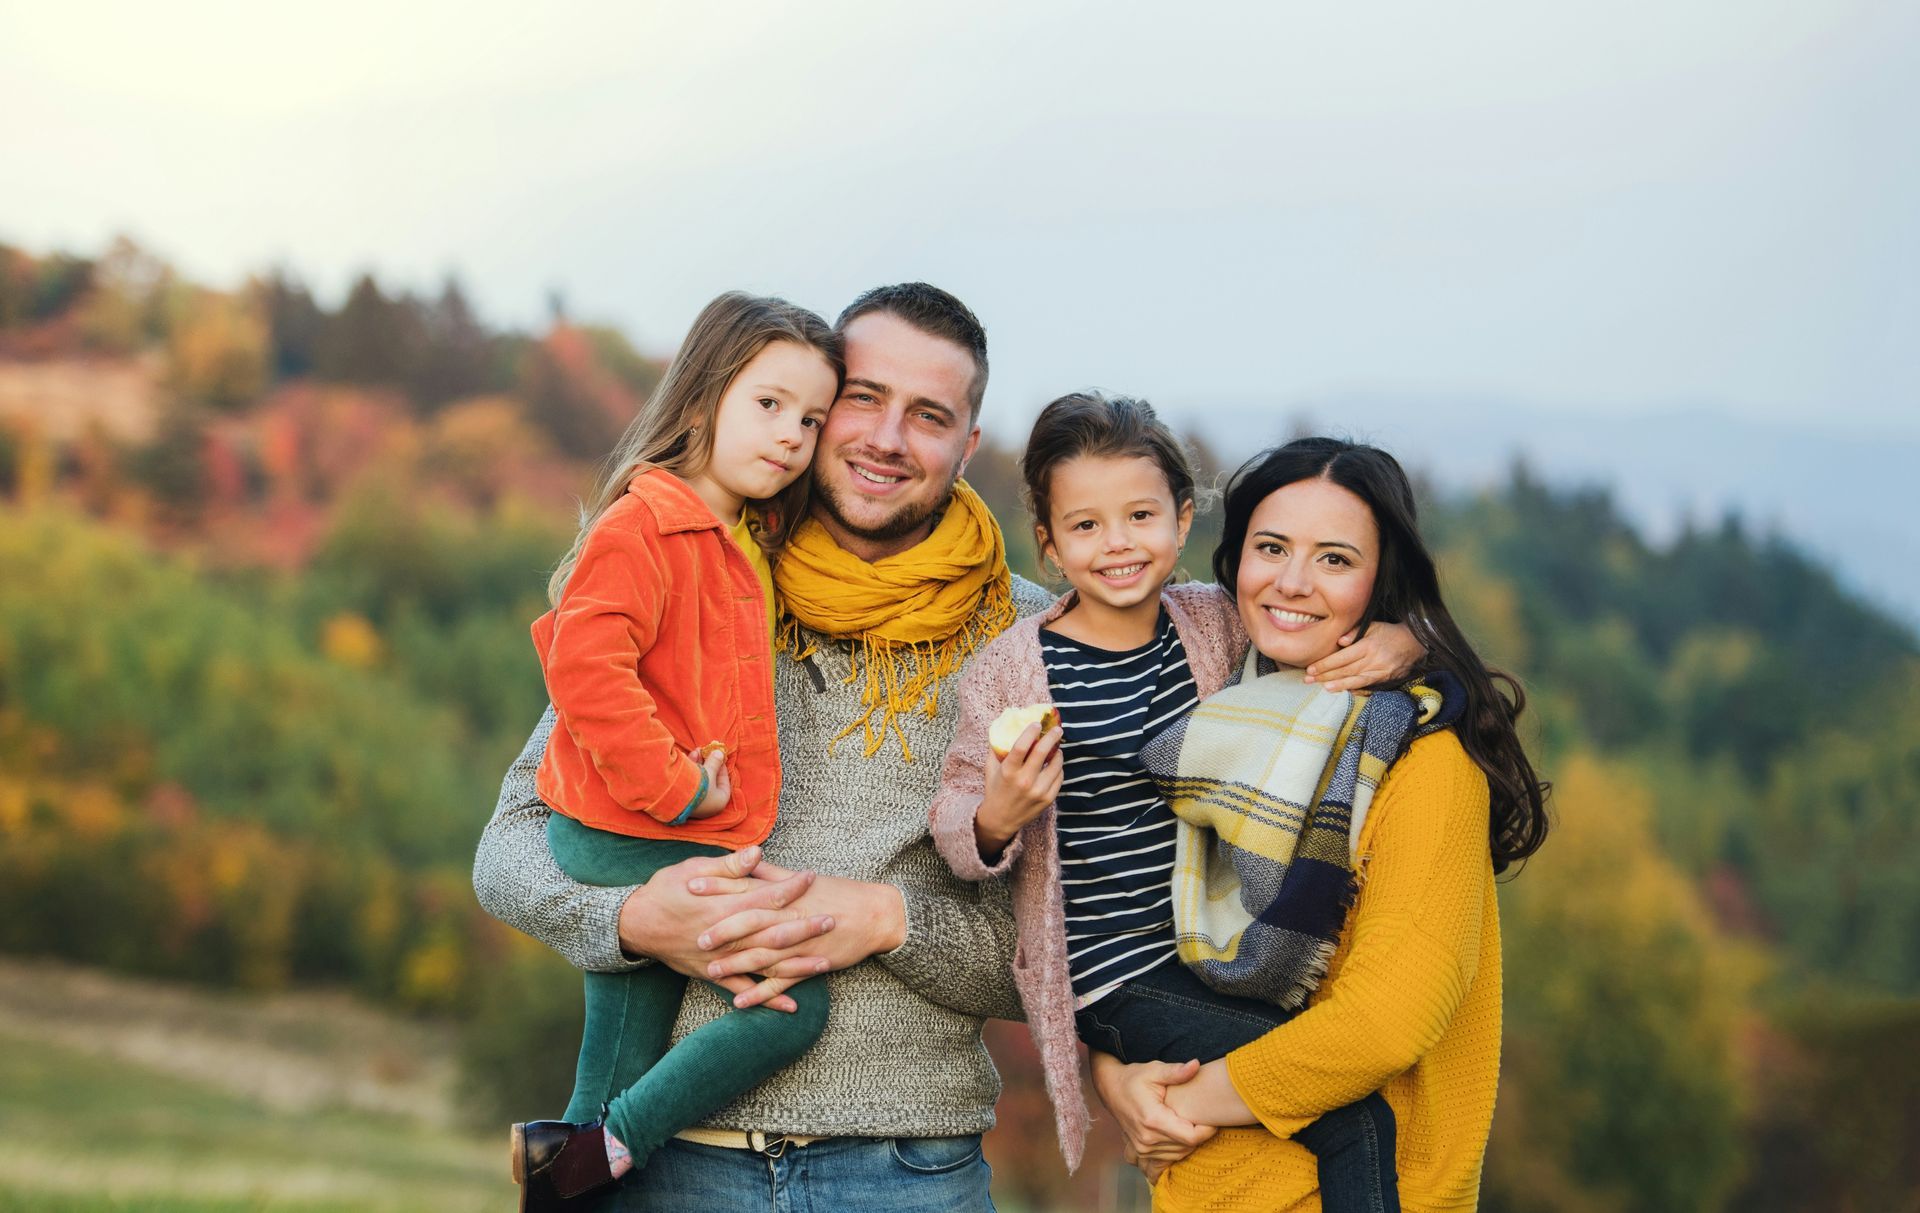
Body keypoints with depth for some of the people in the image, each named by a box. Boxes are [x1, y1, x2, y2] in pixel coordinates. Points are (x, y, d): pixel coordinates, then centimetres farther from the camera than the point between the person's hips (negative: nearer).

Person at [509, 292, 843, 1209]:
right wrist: (675, 788, -21)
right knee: (791, 1001, -13)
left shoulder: (742, 542, 16)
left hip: (627, 844, 10)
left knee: (622, 1057, 12)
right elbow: (583, 664, -26)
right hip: (634, 839, -10)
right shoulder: (642, 526, -15)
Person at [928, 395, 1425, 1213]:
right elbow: (952, 826, -6)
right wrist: (994, 822, -28)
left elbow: (1329, 625, 15)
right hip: (1117, 983, -6)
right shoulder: (1009, 671, -9)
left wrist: (1398, 642, -7)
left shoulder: (1217, 625, 4)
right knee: (1351, 1112, -18)